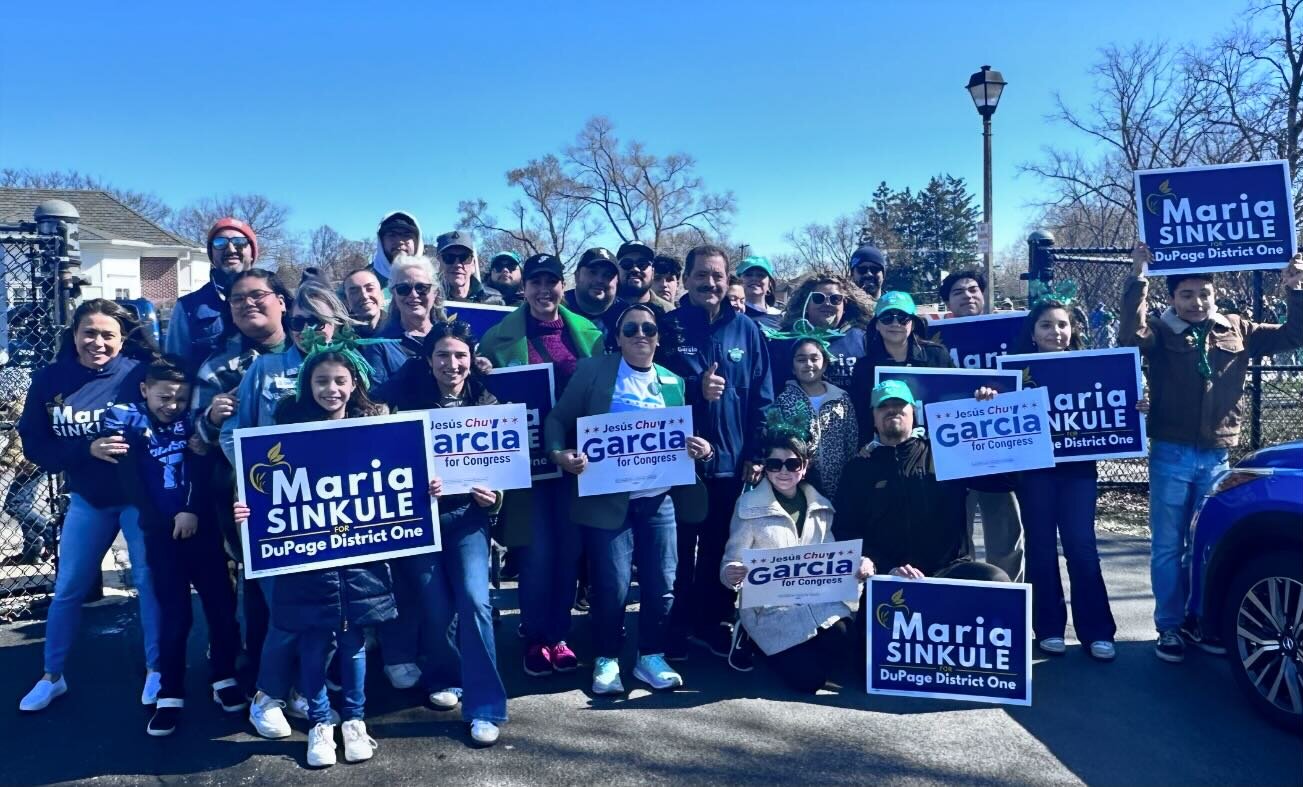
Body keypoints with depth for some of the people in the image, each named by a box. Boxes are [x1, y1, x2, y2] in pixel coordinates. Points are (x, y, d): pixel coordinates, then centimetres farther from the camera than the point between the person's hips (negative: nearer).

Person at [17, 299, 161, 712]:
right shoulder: (50, 380, -6)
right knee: (68, 589, 12)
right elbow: (35, 446, -6)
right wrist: (89, 449, -20)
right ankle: (52, 676, 28)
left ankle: (155, 670, 20)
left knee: (150, 582, 4)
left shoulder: (140, 372, -14)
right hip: (87, 499, 3)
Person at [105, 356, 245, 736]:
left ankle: (224, 680, 20)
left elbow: (205, 469, -4)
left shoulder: (192, 420, 4)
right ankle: (170, 695, 12)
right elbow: (131, 482, -4)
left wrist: (193, 511, -18)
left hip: (202, 528, 2)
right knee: (175, 614, 1)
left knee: (222, 604, 5)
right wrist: (165, 523, -7)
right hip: (161, 533, -2)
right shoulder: (126, 422, -1)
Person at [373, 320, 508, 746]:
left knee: (474, 599, -15)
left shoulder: (486, 404, -2)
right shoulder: (409, 401, -6)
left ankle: (485, 707, -6)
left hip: (467, 515, 0)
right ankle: (443, 676, 32)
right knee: (436, 606, 1)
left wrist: (494, 496, -16)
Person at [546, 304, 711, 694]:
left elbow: (681, 436, 16)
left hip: (659, 499, 4)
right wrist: (559, 453, -19)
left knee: (661, 583, 4)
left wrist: (698, 447, -7)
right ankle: (606, 660, 19)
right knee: (611, 585, -2)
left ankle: (651, 657, 24)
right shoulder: (593, 370, 1)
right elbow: (558, 419, 0)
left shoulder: (674, 382, 12)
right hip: (607, 498, -3)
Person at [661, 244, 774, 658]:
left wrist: (756, 454, -1)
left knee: (721, 549, 12)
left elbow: (762, 398, 5)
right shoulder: (669, 326, -2)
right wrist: (696, 389, -20)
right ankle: (675, 628, 19)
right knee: (679, 549, 6)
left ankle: (714, 623, 26)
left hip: (731, 459, 2)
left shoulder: (746, 330, 5)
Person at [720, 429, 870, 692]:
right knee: (808, 677, -16)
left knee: (841, 650, -24)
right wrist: (731, 575, -30)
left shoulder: (821, 506, 9)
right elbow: (731, 564, -5)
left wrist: (858, 565, -7)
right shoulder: (749, 506, -5)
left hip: (820, 601, 4)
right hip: (771, 607, -4)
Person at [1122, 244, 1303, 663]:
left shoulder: (1237, 330, 6)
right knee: (1168, 546, 5)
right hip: (1171, 456, -3)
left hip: (1217, 457, 3)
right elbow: (1130, 336, -25)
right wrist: (1138, 278, -30)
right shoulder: (1161, 332, -5)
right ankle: (1169, 628, 14)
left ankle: (1198, 621, 26)